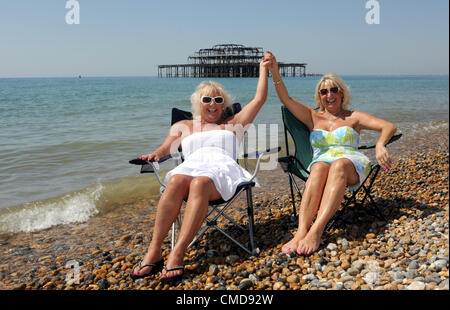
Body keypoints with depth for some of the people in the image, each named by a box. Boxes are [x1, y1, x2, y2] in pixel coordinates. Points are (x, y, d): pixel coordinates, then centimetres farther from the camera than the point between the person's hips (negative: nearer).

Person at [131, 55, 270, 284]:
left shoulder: (232, 124, 31)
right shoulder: (183, 126, 34)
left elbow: (259, 99, 26)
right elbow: (165, 148, 21)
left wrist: (263, 69, 29)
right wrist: (153, 155, -1)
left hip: (222, 169, -1)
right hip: (191, 166, 2)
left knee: (200, 183, -39)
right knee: (176, 181, -37)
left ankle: (177, 254, -47)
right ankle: (154, 251, -40)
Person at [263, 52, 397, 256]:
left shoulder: (354, 117, 20)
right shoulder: (313, 117, 25)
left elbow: (389, 127, 7)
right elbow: (286, 99, 13)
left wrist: (380, 145, -16)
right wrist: (274, 72, -1)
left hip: (351, 164, -1)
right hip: (322, 161, 1)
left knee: (338, 165, -38)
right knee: (319, 167, -37)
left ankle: (316, 231, -54)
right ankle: (301, 231, -55)